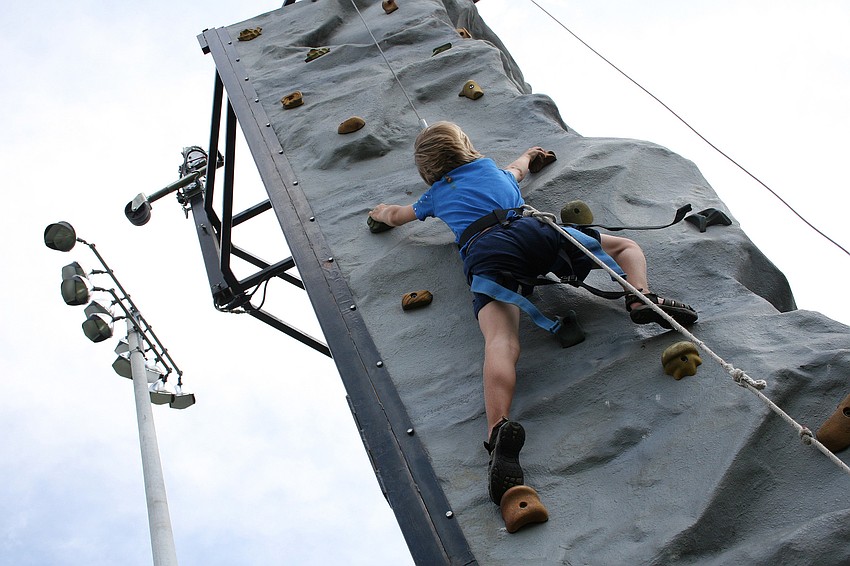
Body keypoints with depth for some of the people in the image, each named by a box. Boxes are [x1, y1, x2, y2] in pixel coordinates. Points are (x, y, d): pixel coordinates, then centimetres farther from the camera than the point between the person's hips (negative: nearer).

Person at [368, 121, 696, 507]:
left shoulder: (436, 195, 33)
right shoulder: (491, 169, 37)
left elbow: (394, 216, 49)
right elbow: (518, 168, 60)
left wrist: (381, 212, 72)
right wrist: (528, 154, 82)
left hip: (483, 254, -1)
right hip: (532, 231, 1)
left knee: (502, 343, -26)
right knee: (626, 246, 18)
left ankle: (500, 429, -53)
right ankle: (642, 298, -15)